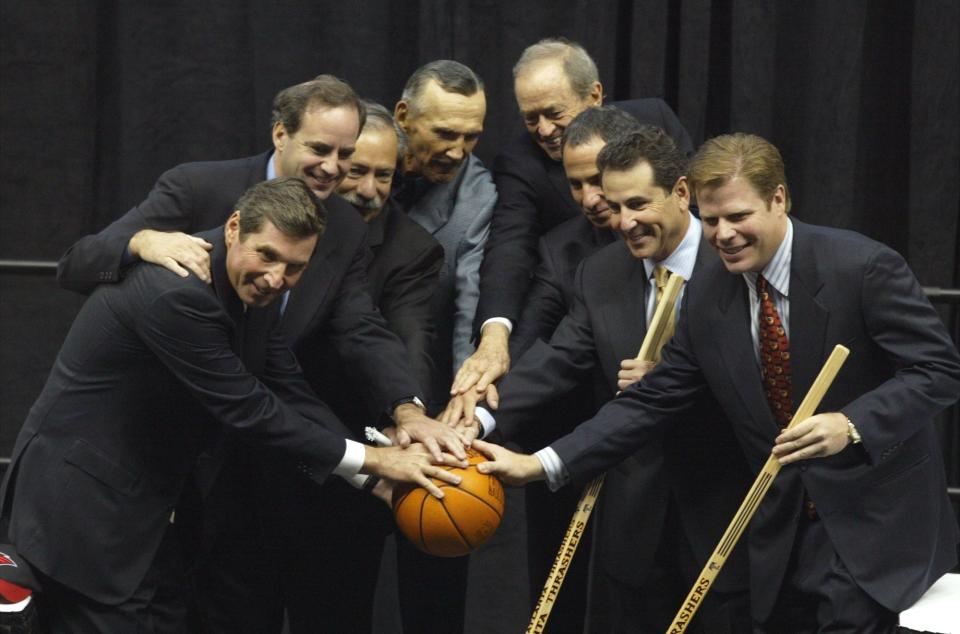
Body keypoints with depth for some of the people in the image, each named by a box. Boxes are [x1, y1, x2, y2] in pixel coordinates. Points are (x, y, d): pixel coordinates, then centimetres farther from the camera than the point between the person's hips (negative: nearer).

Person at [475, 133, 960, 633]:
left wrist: (852, 424, -32)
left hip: (876, 527, -5)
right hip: (784, 532, 5)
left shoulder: (863, 268, -15)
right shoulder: (706, 295, 2)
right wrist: (542, 464, -4)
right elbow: (653, 399, 5)